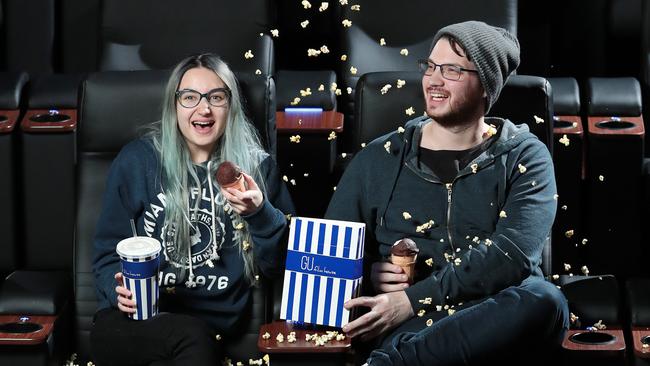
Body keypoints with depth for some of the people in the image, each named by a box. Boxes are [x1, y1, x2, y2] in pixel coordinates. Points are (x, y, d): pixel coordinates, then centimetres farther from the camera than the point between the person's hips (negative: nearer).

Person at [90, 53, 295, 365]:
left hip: (217, 324, 1)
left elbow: (280, 263, 7)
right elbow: (109, 250, 10)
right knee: (193, 338, -34)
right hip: (136, 320, -1)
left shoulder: (256, 167, 9)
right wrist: (120, 289, -11)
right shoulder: (136, 161, 6)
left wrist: (259, 214, -12)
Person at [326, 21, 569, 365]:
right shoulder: (380, 158, 14)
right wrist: (368, 275, -6)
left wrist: (411, 301, -18)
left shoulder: (524, 157, 7)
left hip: (494, 316, 2)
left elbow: (511, 255, -10)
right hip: (411, 324, -2)